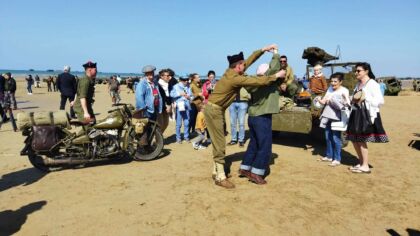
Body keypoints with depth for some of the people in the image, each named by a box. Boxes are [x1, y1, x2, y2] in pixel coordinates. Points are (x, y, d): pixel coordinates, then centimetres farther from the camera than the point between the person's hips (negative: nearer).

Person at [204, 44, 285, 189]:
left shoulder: (231, 72, 6)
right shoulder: (235, 78, -21)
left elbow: (249, 61, 15)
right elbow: (258, 81, -21)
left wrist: (263, 50, 10)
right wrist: (276, 76, -10)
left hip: (216, 109, 10)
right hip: (214, 110, -10)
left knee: (218, 143, 14)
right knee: (220, 144, -6)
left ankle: (216, 172, 24)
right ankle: (220, 178, 1)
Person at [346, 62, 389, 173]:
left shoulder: (372, 84, -9)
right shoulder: (358, 84, 16)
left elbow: (380, 101, -14)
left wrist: (365, 98, -18)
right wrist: (353, 100, 2)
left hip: (367, 114, -8)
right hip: (357, 114, 8)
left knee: (361, 141, -6)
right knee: (354, 139, 9)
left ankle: (365, 166, 6)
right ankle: (361, 163, 24)